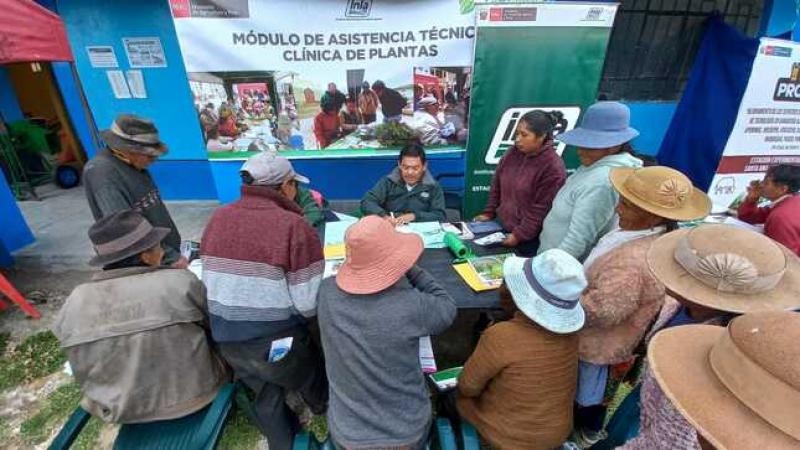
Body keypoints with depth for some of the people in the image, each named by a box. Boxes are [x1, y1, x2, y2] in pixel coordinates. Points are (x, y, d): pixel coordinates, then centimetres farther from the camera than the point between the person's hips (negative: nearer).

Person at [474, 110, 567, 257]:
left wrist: (519, 235, -17)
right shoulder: (513, 152, 0)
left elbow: (540, 210, -18)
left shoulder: (553, 167, -18)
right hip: (501, 228, 6)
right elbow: (497, 185, 10)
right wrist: (489, 213, 8)